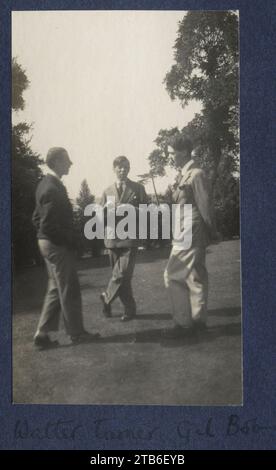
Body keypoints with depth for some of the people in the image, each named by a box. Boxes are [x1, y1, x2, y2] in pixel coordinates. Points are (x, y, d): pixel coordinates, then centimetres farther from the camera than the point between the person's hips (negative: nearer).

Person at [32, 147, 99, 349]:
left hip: (48, 244, 10)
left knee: (56, 290, 16)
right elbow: (49, 225, -25)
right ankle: (76, 333, 18)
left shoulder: (45, 184, 10)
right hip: (58, 246, -10)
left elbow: (37, 218, 17)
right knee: (70, 291, 4)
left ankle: (42, 334, 19)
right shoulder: (53, 189, -21)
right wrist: (70, 240, -14)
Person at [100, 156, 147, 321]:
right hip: (112, 238, 4)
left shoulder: (138, 188, 6)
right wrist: (107, 211, -8)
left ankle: (107, 297, 13)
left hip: (130, 237, -3)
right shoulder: (107, 191, 15)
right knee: (120, 276, 7)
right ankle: (129, 309, 20)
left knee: (122, 275, -12)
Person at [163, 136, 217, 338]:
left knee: (173, 276, -6)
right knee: (195, 278, 12)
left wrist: (210, 234, -10)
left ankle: (183, 322, 4)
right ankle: (197, 321, 22)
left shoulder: (196, 174, -12)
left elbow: (205, 206, -12)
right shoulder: (182, 176, 14)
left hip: (189, 235, -9)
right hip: (183, 235, 9)